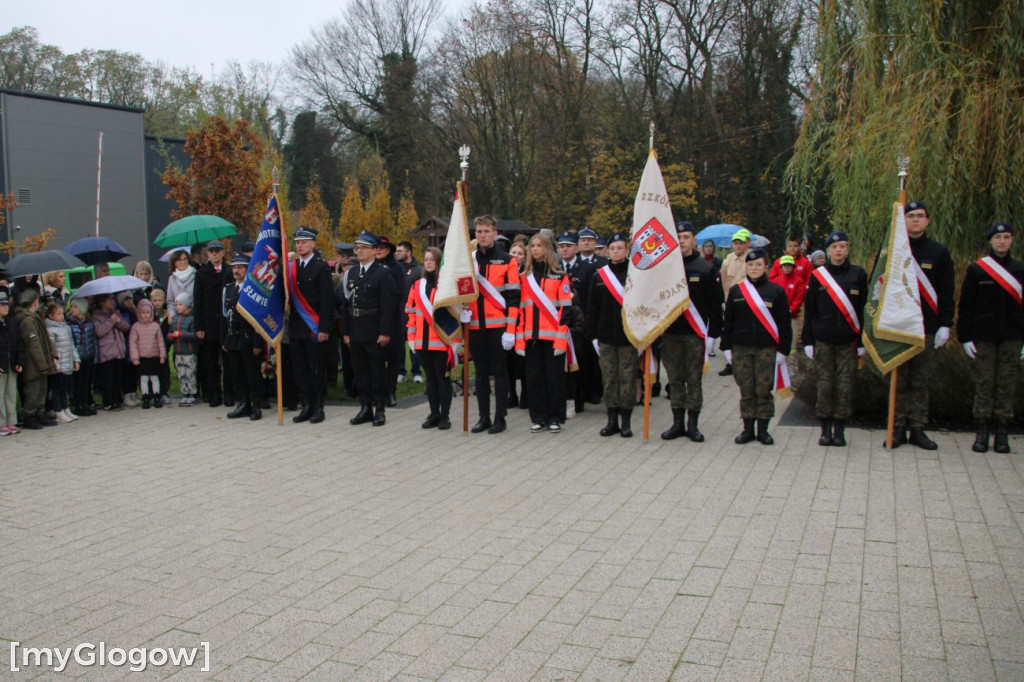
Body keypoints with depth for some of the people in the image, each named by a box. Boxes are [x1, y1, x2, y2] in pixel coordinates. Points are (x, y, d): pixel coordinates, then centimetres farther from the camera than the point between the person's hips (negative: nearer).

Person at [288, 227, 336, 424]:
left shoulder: (321, 267, -4)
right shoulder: (291, 267, 11)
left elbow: (327, 300, -9)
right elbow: (288, 296, 11)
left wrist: (324, 328, -13)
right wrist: (289, 323, 3)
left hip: (315, 328, -5)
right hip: (296, 327, 5)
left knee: (317, 369, 0)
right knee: (300, 369, 8)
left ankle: (319, 407, 9)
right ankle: (307, 406, 17)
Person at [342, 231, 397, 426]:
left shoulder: (383, 273, -5)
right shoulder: (351, 273, 13)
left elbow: (388, 305, -11)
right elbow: (345, 304, 12)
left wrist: (385, 332, -16)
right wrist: (345, 331, 7)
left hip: (375, 332, -6)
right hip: (355, 332, 6)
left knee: (377, 370, 2)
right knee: (361, 370, 10)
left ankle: (380, 410, 10)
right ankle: (365, 408, 19)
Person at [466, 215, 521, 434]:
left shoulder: (507, 261, -2)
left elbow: (513, 297, -5)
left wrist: (510, 330, -12)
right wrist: (463, 309, -3)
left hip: (498, 326, -4)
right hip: (475, 326, 4)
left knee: (499, 372, 2)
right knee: (481, 373, 10)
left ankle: (500, 418, 10)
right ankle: (484, 417, 17)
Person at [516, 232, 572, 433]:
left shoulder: (560, 277, 2)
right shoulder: (525, 277, 11)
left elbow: (564, 309, -3)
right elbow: (520, 309, 8)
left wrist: (561, 339, -11)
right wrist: (519, 339, 0)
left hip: (552, 336, -3)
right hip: (531, 336, 3)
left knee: (554, 376, 1)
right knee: (533, 377, 5)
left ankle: (555, 418, 11)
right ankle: (537, 417, 15)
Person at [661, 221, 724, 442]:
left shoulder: (706, 268, 1)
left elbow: (715, 303, 1)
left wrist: (713, 333, -5)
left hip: (696, 333, -2)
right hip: (670, 333, 2)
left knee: (695, 380, 4)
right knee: (675, 380, 7)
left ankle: (693, 424, 12)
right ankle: (678, 423, 16)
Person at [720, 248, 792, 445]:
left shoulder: (776, 291, 2)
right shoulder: (735, 290, 6)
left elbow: (784, 323, 3)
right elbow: (728, 321, 8)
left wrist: (783, 349, -2)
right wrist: (727, 347, 4)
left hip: (766, 349, -1)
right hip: (741, 348, 1)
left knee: (764, 390, 2)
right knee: (746, 390, 5)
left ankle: (763, 430, 12)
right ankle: (748, 429, 13)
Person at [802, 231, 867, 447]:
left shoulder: (858, 274, 4)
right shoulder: (817, 275, 3)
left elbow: (863, 309, 5)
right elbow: (809, 310, 5)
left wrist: (862, 341, 1)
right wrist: (807, 341, 1)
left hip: (848, 341, 0)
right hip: (823, 341, 0)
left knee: (845, 385, 2)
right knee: (824, 384, 2)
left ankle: (839, 429, 12)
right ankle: (825, 429, 11)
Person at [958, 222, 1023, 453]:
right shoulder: (976, 269, 2)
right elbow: (966, 306, 1)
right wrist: (965, 337, -4)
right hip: (983, 337, -2)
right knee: (984, 383, 0)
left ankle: (1001, 432, 11)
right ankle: (982, 432, 7)